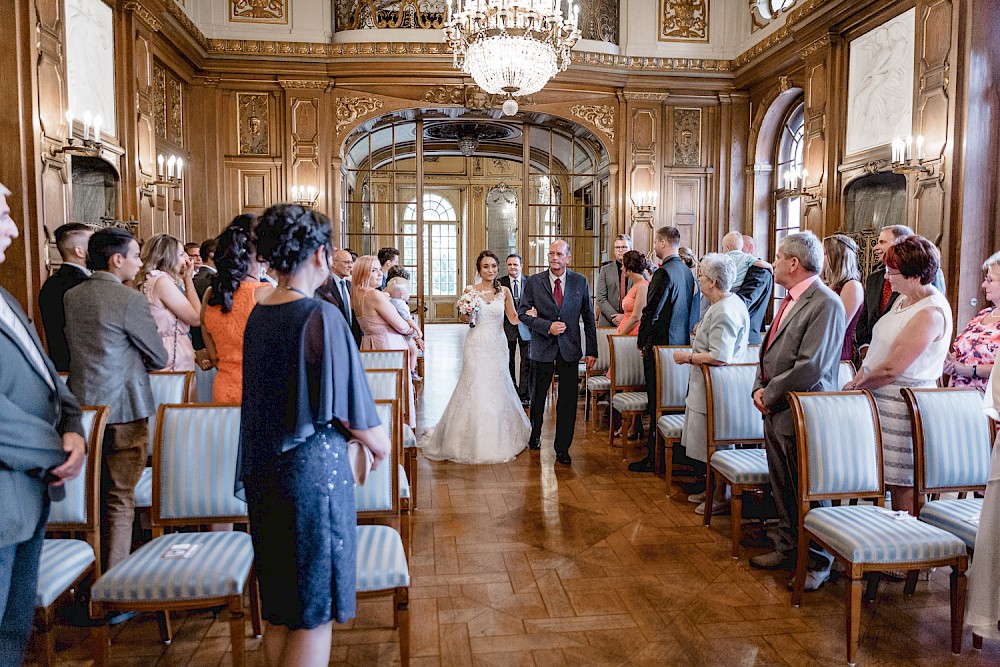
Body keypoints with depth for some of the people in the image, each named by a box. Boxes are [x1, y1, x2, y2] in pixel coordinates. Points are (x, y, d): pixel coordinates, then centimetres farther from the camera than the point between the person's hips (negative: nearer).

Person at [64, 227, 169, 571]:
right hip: (122, 409, -7)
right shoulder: (130, 300, -16)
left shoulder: (71, 296, 6)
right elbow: (159, 358, -8)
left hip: (82, 407, 7)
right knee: (119, 500, 3)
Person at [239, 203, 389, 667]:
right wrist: (379, 444, 5)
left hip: (263, 473, 8)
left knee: (279, 610, 19)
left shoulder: (257, 315, 5)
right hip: (313, 471, -8)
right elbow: (351, 409, -16)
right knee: (315, 611, 6)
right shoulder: (321, 316, -18)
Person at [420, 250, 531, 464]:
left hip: (497, 346, 2)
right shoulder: (471, 290, 1)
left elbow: (513, 318, 7)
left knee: (497, 389, 5)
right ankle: (475, 442, 11)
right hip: (476, 346, -2)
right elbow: (463, 318, 5)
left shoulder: (504, 291, 5)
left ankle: (498, 441, 20)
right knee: (475, 390, -2)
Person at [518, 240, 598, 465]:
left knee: (568, 401, -1)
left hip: (569, 348, 0)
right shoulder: (534, 282, -2)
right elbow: (522, 312, -3)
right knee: (539, 395, 15)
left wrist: (592, 351, 1)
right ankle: (535, 434, 39)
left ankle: (562, 448, 11)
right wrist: (547, 326, -17)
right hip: (543, 348, 0)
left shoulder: (580, 282, 1)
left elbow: (588, 317, 4)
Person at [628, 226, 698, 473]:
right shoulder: (687, 272, 9)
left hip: (660, 344, -8)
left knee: (657, 401, -3)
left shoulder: (663, 273, -17)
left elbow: (652, 312, -18)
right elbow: (694, 310, 14)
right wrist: (685, 336, 20)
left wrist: (642, 341, -6)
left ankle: (655, 457, 2)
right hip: (682, 343, 9)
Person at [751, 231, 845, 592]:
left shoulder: (826, 304, -17)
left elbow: (810, 367, -23)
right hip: (776, 411, 9)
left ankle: (817, 562, 20)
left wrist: (771, 394, -14)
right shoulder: (790, 300, 13)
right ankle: (787, 546, 35)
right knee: (782, 485, 19)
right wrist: (760, 387, 3)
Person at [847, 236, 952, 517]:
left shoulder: (930, 313, -19)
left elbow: (892, 368, -20)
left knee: (903, 484, 1)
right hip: (879, 396, 9)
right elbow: (879, 345, 14)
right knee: (883, 477, 14)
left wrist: (856, 386, -7)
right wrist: (859, 378, 3)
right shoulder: (904, 299, 10)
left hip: (902, 403, -9)